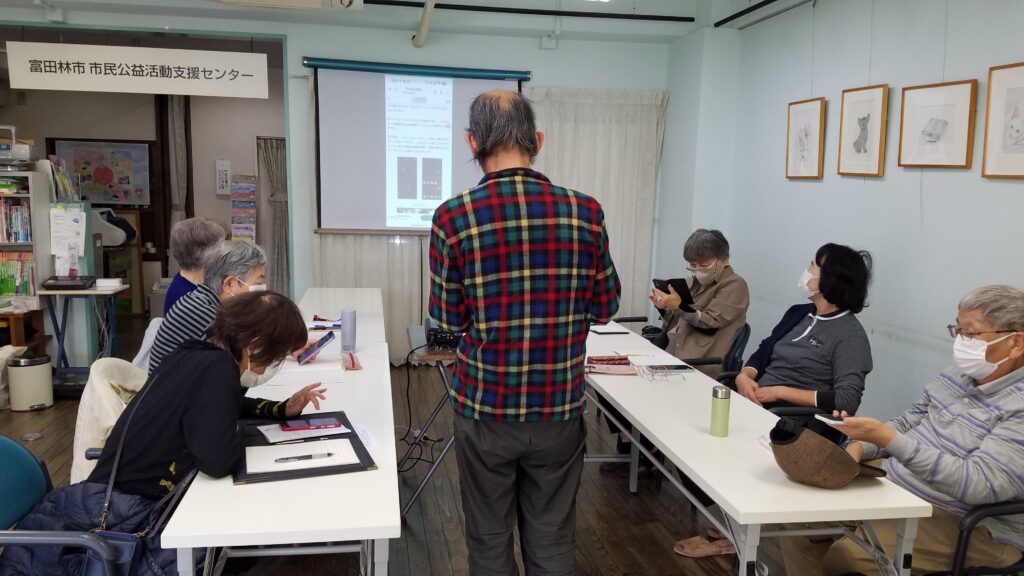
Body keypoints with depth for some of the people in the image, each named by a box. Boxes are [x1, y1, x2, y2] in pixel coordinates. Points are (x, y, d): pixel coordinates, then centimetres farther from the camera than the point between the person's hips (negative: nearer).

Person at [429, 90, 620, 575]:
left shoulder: (454, 218, -13)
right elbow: (604, 308, 4)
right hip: (560, 409, 2)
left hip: (485, 407, -1)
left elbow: (449, 319, -3)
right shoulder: (586, 213, -7)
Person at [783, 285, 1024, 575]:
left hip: (968, 528, -8)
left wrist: (887, 439, -31)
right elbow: (908, 423, 17)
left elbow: (978, 485, -28)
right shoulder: (958, 375, 7)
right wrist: (859, 447, -2)